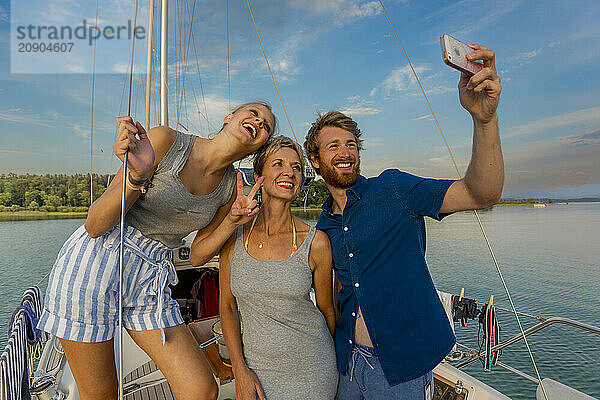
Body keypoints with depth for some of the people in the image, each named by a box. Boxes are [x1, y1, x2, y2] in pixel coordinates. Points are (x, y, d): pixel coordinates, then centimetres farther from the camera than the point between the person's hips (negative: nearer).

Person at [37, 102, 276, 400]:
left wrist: (233, 219, -8)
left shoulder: (232, 187, 1)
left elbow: (197, 255, 7)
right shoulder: (166, 140, -14)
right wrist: (137, 177, -31)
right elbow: (94, 225, -13)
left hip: (151, 279, 4)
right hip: (93, 263, -3)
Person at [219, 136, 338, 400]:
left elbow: (327, 311, -1)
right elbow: (228, 308, 0)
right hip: (256, 371, 1)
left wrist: (338, 364, 11)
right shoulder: (234, 237, -8)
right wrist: (240, 370, -5)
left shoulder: (315, 242, -14)